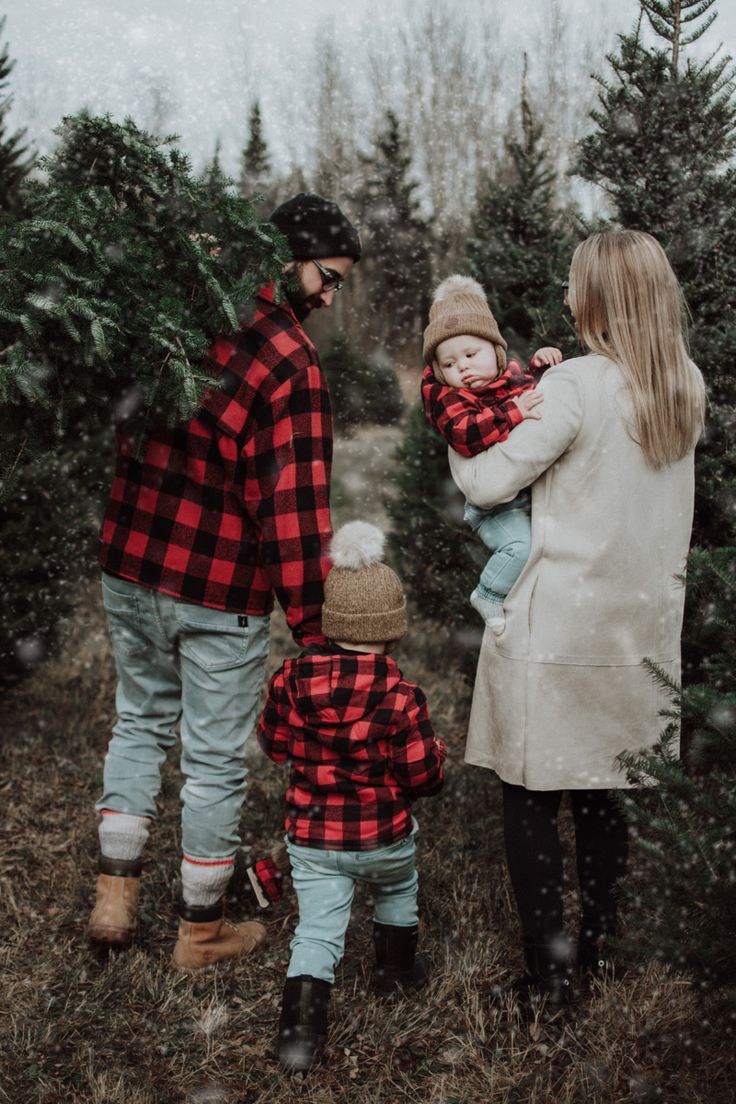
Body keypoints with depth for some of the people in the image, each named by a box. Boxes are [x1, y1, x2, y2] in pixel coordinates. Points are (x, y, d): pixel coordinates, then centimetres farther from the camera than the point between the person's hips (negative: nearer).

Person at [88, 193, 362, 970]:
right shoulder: (290, 364, -19)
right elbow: (295, 503, -21)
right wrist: (311, 622, -16)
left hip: (128, 569, 6)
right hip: (221, 593, -6)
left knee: (140, 721, 24)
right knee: (215, 759, 9)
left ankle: (114, 895, 24)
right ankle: (200, 931, 24)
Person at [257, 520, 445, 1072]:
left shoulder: (291, 679, -9)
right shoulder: (401, 696, -20)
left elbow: (273, 743, 6)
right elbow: (423, 775, -14)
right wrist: (437, 751, 8)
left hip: (311, 837, 1)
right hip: (383, 836, -1)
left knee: (318, 927, 6)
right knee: (397, 887, 30)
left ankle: (302, 1020, -10)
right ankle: (398, 970, 46)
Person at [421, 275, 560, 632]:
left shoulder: (517, 375, 9)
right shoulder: (445, 396, -11)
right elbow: (465, 434, -31)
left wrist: (543, 363, 10)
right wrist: (512, 413, -36)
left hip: (539, 492, 7)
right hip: (495, 503, -7)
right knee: (522, 546, -28)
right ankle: (489, 598, -3)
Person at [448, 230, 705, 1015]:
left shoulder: (577, 386, -16)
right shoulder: (687, 389, 4)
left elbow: (488, 482, -11)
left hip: (558, 628, -6)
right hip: (640, 627, 7)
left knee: (530, 799, 4)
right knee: (602, 792, 18)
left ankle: (547, 977, 8)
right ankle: (598, 943, 30)